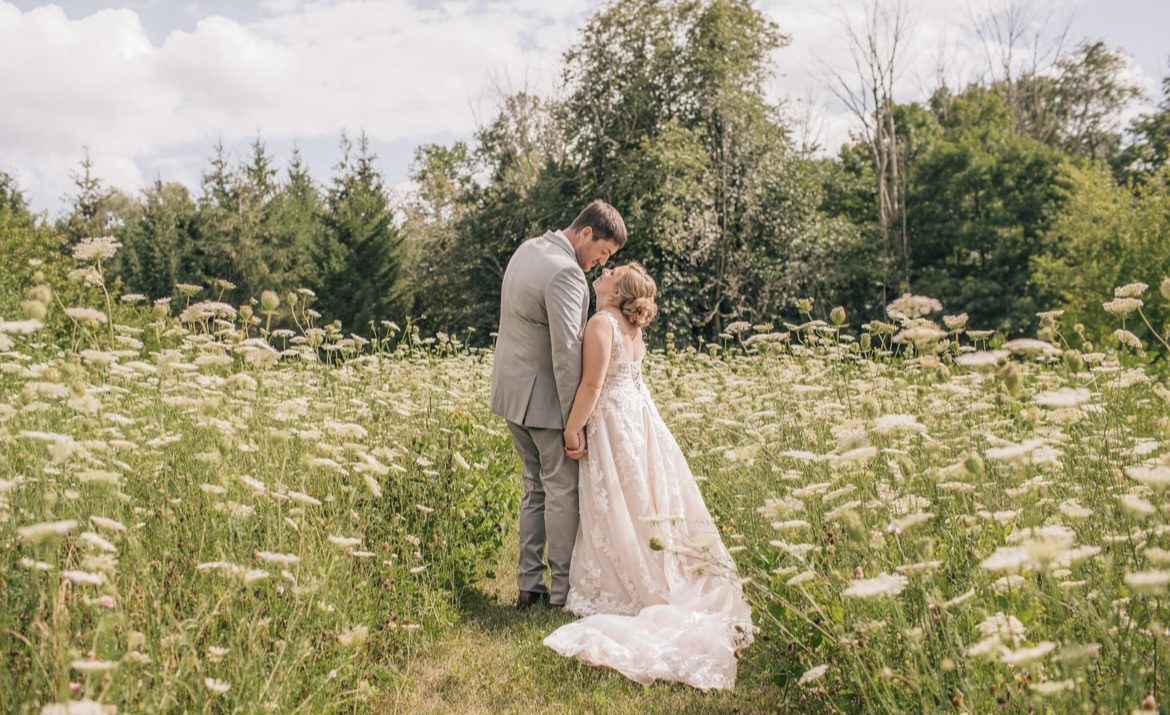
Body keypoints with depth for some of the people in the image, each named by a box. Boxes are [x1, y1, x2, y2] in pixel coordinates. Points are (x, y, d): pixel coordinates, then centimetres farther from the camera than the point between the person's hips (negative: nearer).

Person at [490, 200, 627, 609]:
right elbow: (565, 353, -25)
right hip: (544, 396, -9)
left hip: (511, 391, 9)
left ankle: (529, 587, 20)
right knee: (563, 490, 1)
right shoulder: (565, 273, -20)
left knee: (535, 487, 16)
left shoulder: (528, 249, 10)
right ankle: (563, 594, 8)